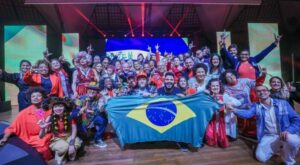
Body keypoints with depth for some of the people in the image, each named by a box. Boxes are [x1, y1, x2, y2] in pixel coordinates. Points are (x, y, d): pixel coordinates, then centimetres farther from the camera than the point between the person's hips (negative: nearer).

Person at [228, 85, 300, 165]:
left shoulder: (283, 103, 0)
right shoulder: (256, 106, 0)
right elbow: (247, 113, -21)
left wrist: (288, 131, -22)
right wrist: (234, 110, -42)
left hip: (285, 134, -1)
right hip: (268, 136, 2)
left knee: (291, 139, -35)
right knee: (261, 157, -13)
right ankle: (278, 147, 19)